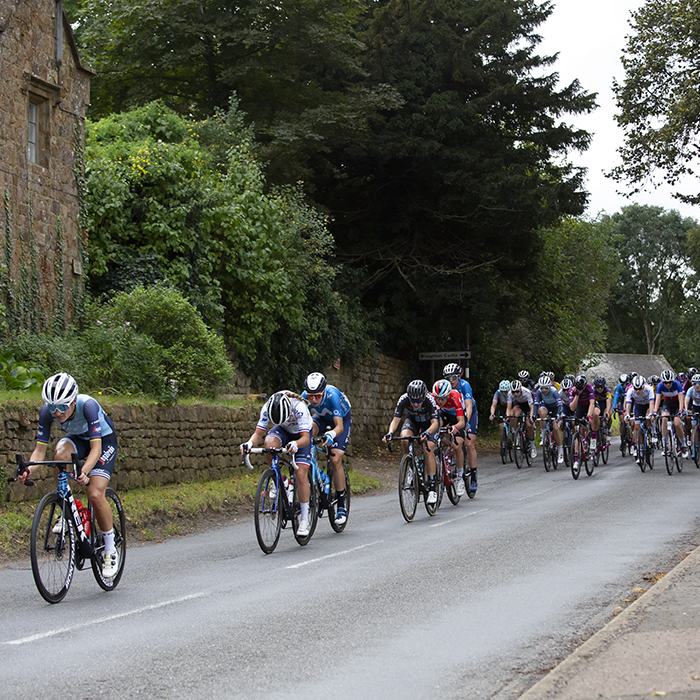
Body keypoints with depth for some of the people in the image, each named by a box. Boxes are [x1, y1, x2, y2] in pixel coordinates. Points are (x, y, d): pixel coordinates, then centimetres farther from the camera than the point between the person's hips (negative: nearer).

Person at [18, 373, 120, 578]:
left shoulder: (87, 405, -37)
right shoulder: (47, 411, -25)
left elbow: (96, 447, -42)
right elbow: (40, 448, -24)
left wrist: (84, 472, -59)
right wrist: (29, 468, -45)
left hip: (104, 440, -4)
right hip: (77, 439, 4)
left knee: (95, 495, -21)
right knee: (60, 453, -33)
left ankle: (111, 550, -1)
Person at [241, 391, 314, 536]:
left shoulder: (299, 408, -39)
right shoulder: (267, 409, -29)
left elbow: (305, 438, -41)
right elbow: (258, 433, -25)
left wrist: (295, 444, -63)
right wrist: (250, 443, -47)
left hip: (302, 435, -3)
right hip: (283, 431, 3)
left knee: (301, 475, -16)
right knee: (269, 443, -33)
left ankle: (304, 519, -5)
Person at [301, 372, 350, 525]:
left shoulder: (332, 396, -40)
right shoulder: (305, 397, -30)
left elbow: (339, 427, -41)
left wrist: (331, 434, -62)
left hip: (342, 419, -3)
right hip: (322, 417, 3)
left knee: (335, 460, -16)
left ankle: (341, 507, -7)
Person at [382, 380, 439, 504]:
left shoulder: (430, 400, -36)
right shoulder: (403, 399, -30)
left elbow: (435, 423, -41)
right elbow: (396, 420, -28)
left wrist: (427, 433, -62)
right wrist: (390, 433, -47)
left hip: (428, 423, -2)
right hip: (412, 421, 2)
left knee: (428, 450, -24)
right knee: (404, 437, -31)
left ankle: (432, 488, -21)